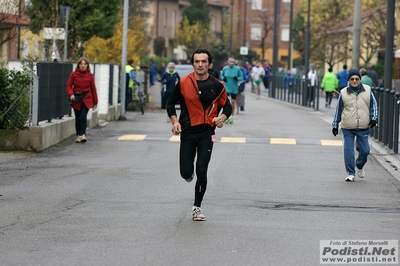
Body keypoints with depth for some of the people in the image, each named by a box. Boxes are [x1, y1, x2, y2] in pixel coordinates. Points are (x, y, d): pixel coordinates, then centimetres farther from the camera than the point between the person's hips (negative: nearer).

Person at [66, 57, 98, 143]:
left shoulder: (90, 76, 1)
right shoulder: (73, 74, 0)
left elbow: (93, 88, 6)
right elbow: (69, 85, 0)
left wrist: (95, 101, 10)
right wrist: (71, 94, -19)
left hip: (86, 99, -1)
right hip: (76, 99, 1)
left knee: (83, 116, -17)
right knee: (77, 118, 7)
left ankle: (83, 134, -18)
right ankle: (78, 135, 18)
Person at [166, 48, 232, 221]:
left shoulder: (216, 85, -2)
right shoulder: (183, 83, -3)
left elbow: (227, 106, 9)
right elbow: (170, 103, 8)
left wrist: (222, 118, -12)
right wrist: (174, 121, -7)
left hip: (207, 133, 0)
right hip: (187, 132, 0)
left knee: (201, 171, -6)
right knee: (186, 173, -4)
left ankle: (197, 207, 9)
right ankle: (189, 173, 36)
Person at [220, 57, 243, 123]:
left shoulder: (237, 69, -7)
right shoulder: (225, 68, -2)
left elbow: (241, 77, 1)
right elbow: (221, 75, 14)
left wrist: (237, 78, -20)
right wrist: (223, 78, -8)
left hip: (234, 88, 0)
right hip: (227, 87, 0)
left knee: (233, 103, 8)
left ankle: (231, 117, 24)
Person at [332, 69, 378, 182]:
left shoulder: (367, 91, 2)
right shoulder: (344, 93, 0)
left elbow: (373, 105, 12)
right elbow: (338, 110, 9)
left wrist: (374, 118, -1)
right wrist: (335, 125, 12)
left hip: (363, 128, 1)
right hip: (347, 128, -1)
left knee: (364, 150, 2)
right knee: (348, 151, -4)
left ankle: (360, 166, 32)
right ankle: (351, 173, 7)